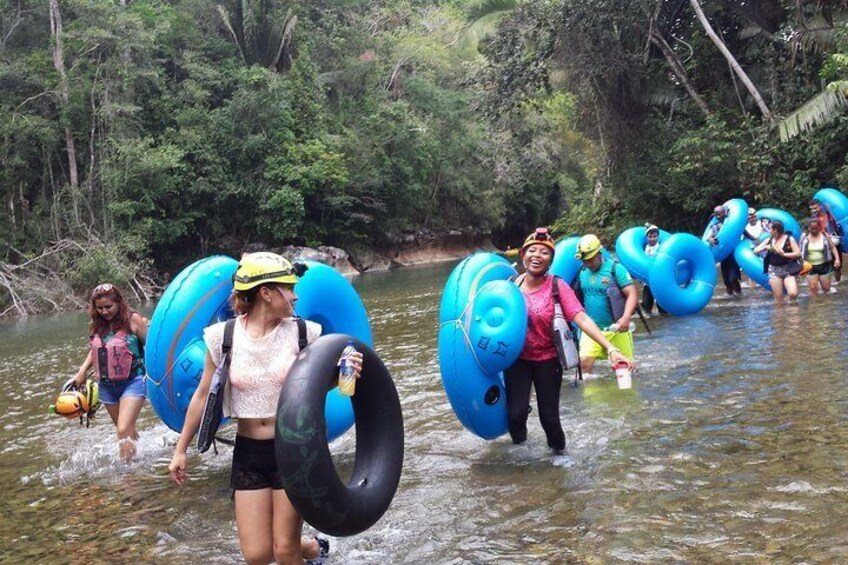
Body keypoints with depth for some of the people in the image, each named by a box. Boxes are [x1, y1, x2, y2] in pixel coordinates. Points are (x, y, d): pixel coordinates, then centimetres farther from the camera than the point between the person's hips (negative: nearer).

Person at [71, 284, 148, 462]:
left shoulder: (132, 319, -11)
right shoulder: (97, 325, 5)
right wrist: (83, 370, 5)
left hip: (132, 381, -6)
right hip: (107, 385, 6)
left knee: (124, 431, -18)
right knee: (127, 431, 18)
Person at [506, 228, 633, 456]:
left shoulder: (558, 287, -14)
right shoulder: (513, 284, -6)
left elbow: (582, 319, -24)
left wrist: (611, 349, -34)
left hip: (547, 360, -1)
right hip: (517, 359, 1)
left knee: (549, 416, 4)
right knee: (516, 413, -7)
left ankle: (559, 452, 36)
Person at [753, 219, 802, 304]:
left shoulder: (789, 239, -4)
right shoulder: (769, 240, 5)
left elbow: (798, 253, -9)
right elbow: (755, 250, 7)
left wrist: (784, 254, -20)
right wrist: (765, 247, -11)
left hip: (787, 269, -3)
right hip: (774, 270, 3)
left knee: (793, 293, -18)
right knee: (778, 297, 0)